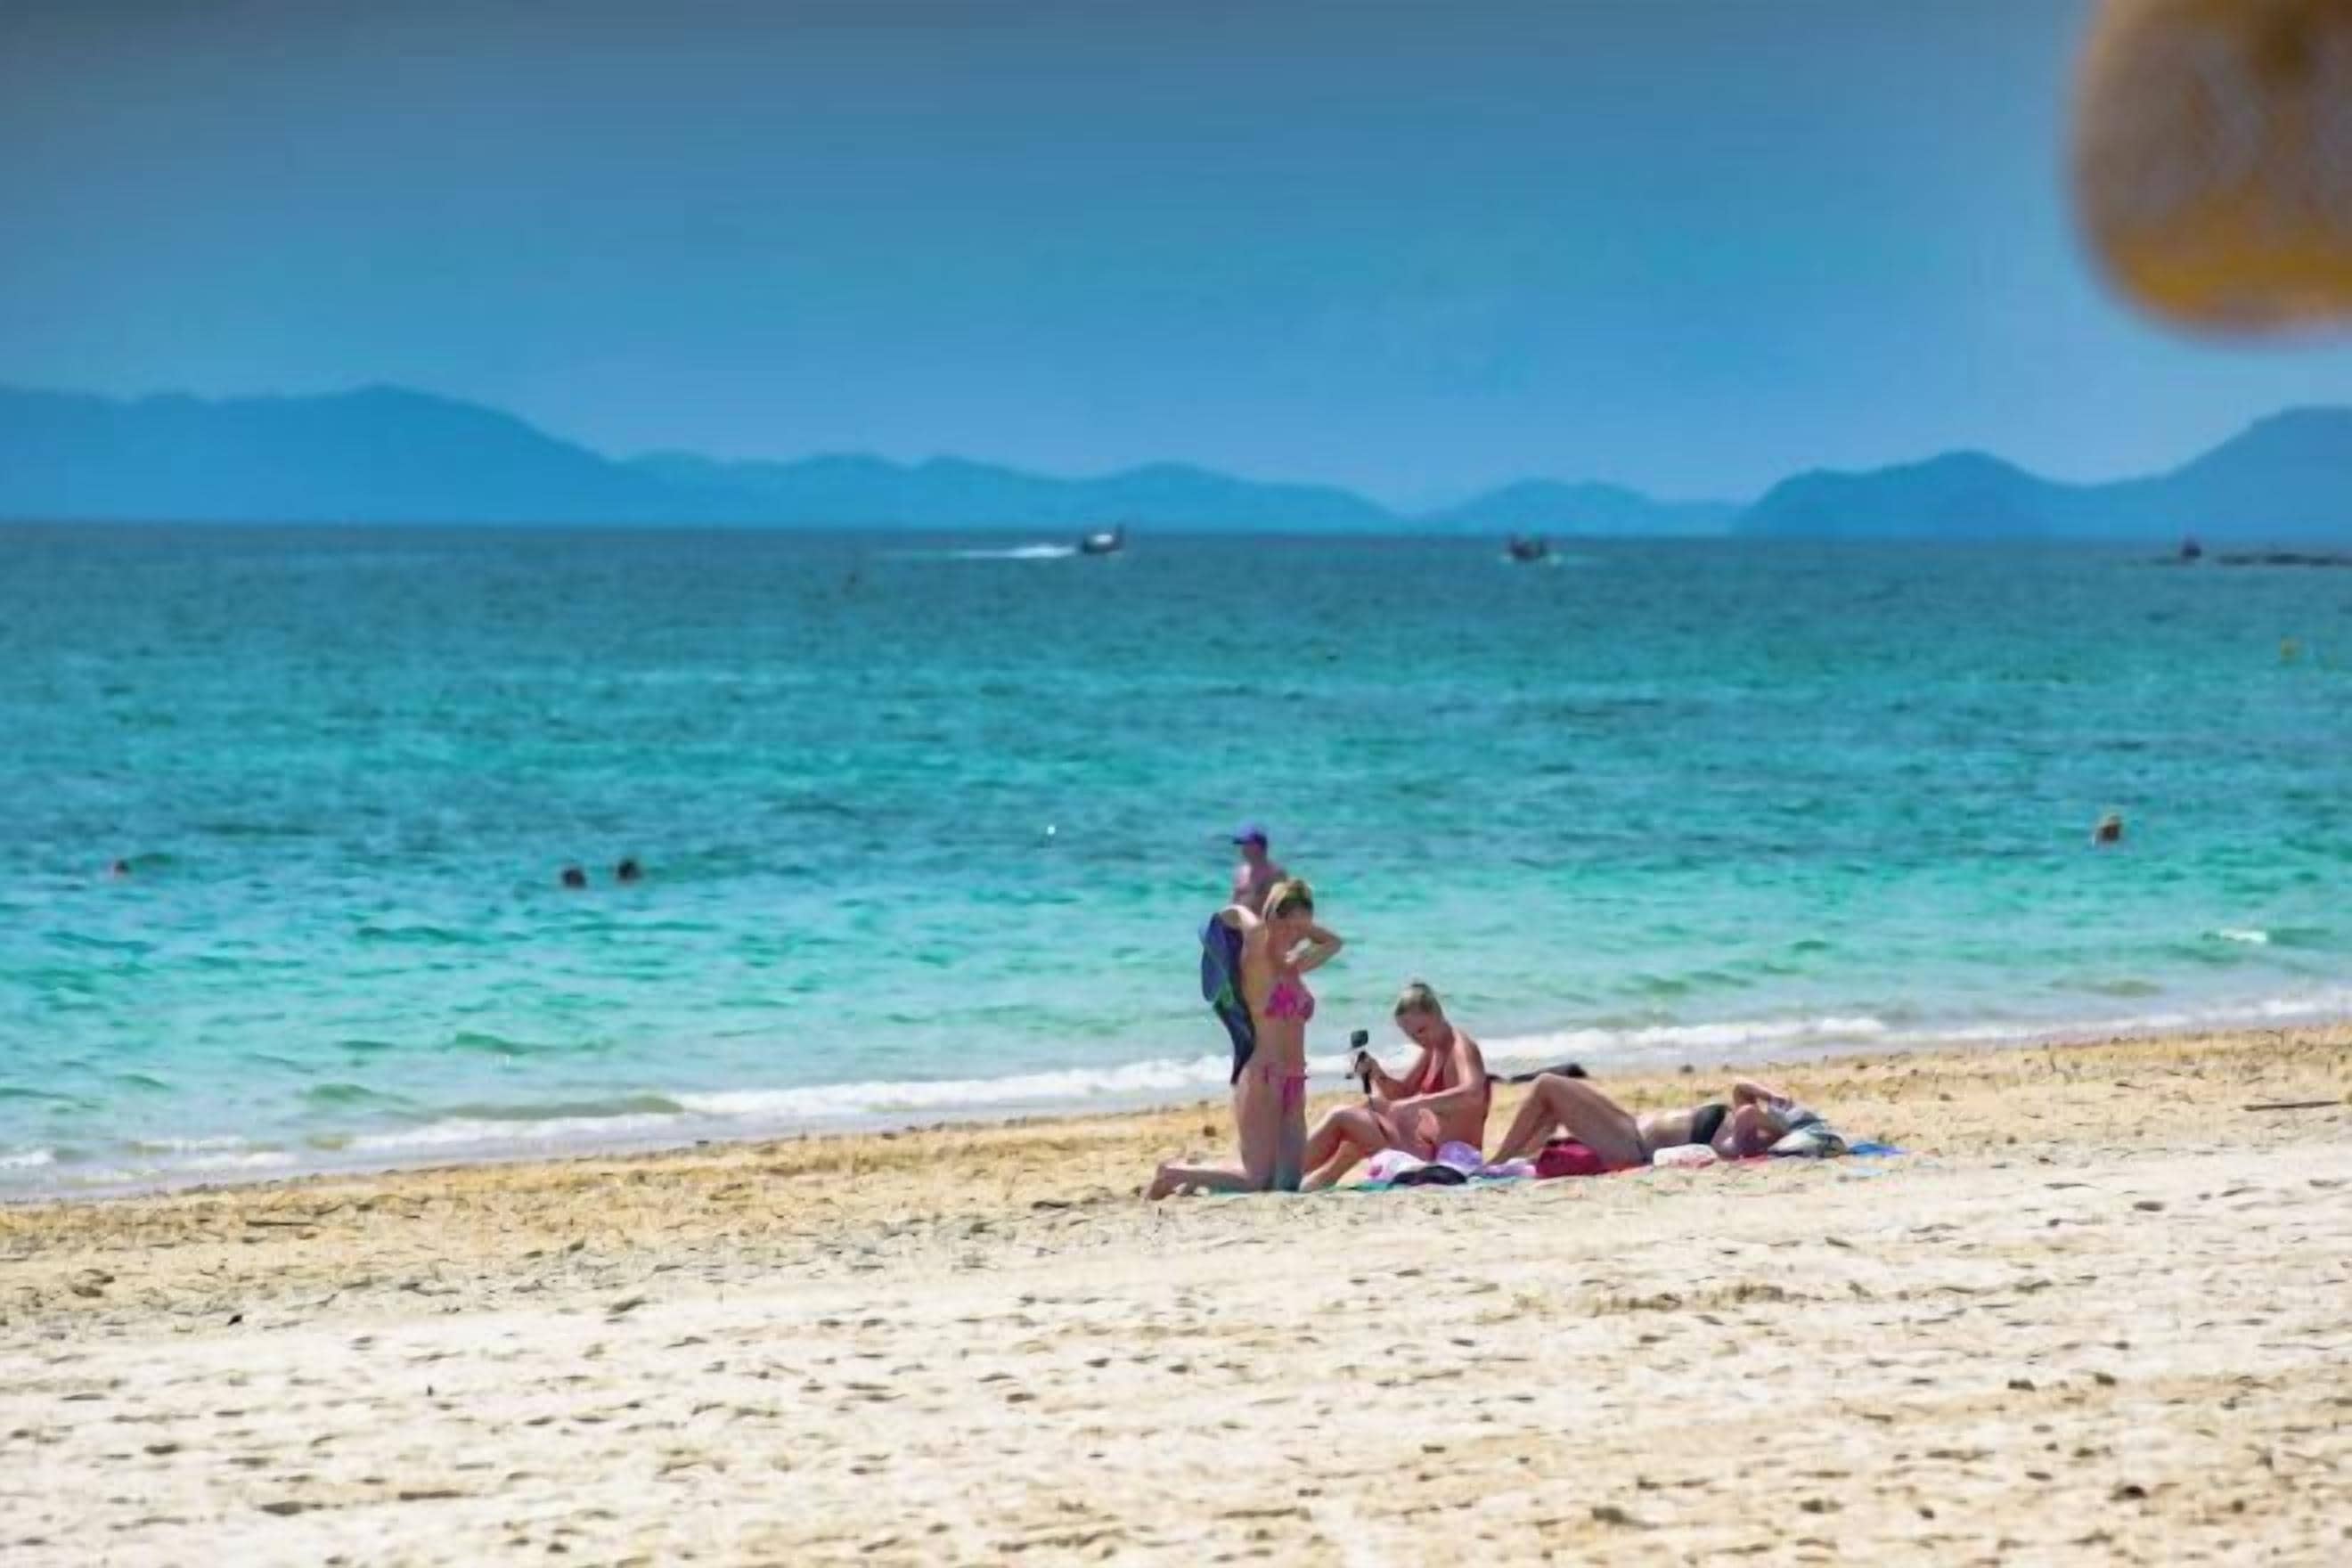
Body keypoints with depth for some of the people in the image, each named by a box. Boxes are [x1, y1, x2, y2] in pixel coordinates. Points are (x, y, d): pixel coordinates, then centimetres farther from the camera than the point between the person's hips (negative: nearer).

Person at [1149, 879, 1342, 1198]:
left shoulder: (1294, 967, 16)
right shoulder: (1257, 961, -6)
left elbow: (1333, 943, 33)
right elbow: (1254, 928, -28)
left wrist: (1304, 927, 17)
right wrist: (1240, 917, -6)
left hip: (1292, 1085, 8)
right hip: (1261, 1080, -8)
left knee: (1289, 1182, 3)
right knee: (1258, 1179, -12)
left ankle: (1197, 1176, 22)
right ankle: (1175, 1173, 9)